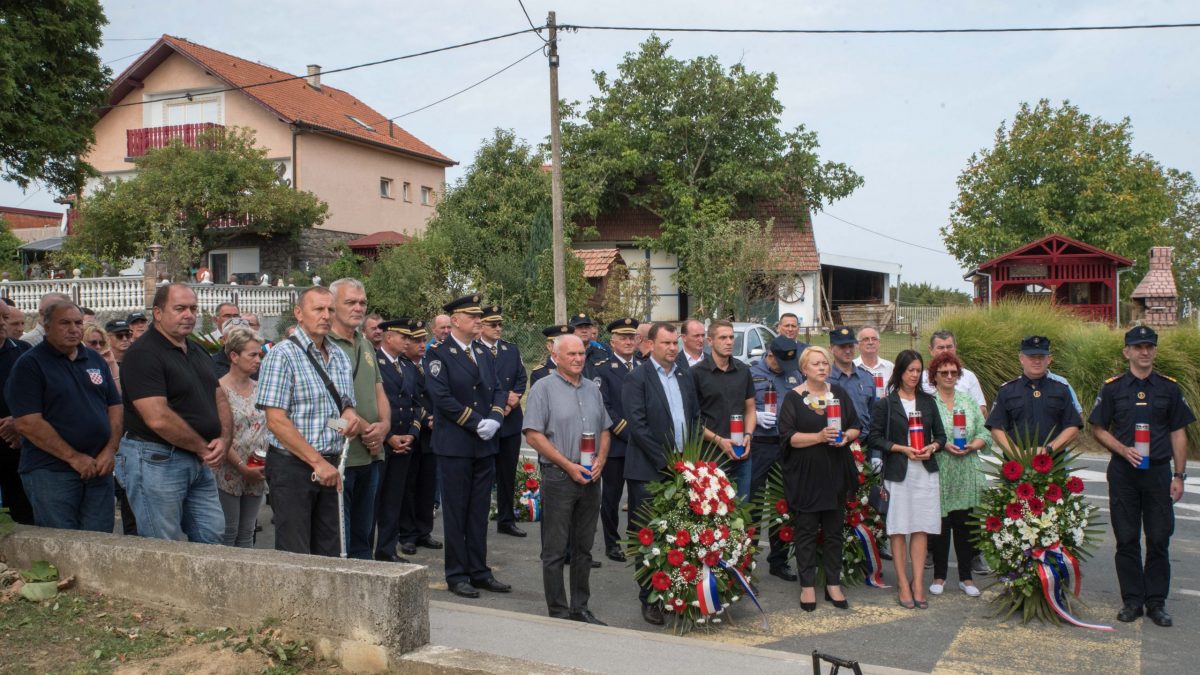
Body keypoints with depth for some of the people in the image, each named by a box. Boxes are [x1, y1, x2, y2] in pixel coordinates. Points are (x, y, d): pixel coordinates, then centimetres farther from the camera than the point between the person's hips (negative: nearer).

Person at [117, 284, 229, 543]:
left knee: (213, 538, 13)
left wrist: (224, 439, -4)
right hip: (156, 461, -8)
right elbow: (158, 419, -23)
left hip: (200, 463, 8)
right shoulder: (143, 354, -14)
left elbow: (220, 399, 15)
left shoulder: (199, 352, 14)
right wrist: (203, 448, -13)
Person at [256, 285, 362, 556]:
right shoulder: (282, 355, -9)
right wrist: (318, 461, -18)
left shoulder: (339, 356, 13)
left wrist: (351, 416, -2)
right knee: (295, 558, -1)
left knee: (328, 554, 10)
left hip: (330, 467, 7)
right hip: (292, 466, -6)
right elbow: (276, 421, -15)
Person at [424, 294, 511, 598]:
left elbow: (498, 390, 12)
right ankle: (456, 575, 12)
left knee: (480, 510, 11)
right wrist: (476, 423, -16)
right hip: (455, 445, -6)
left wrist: (494, 419, -7)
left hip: (485, 446, 6)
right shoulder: (438, 353, -8)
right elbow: (441, 396, -16)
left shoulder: (482, 353, 13)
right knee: (456, 512, 3)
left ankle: (479, 570, 20)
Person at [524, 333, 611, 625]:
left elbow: (604, 431, 17)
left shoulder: (592, 389, 12)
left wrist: (600, 461, -2)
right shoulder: (544, 388, -6)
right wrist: (569, 466, -15)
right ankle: (559, 612, 11)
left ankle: (580, 608, 23)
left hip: (590, 479, 6)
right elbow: (533, 435, -11)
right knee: (555, 550, 1)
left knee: (584, 548, 13)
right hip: (558, 478, -6)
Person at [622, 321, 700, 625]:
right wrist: (665, 462, -15)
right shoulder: (637, 378, -6)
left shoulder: (685, 377, 14)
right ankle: (649, 600, 11)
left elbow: (695, 418, 16)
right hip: (650, 472, -5)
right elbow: (637, 426, -13)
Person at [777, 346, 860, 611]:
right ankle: (807, 586, 11)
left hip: (836, 473, 4)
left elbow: (856, 426, 11)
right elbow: (788, 436, -10)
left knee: (834, 530, 8)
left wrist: (847, 436, -11)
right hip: (805, 475, -4)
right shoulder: (793, 397, -3)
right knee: (806, 530, 2)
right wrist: (819, 436, -22)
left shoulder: (839, 392, 9)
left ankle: (833, 584, 17)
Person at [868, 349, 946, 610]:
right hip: (898, 473, -3)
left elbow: (940, 434, 14)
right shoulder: (885, 403, 0)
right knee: (899, 529, 1)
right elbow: (874, 438, -3)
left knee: (921, 529, 1)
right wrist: (902, 449, -13)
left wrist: (931, 447, -7)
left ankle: (918, 583, 6)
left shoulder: (928, 401, 12)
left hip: (925, 472, 3)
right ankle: (903, 583, 8)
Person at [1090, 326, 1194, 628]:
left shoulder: (1169, 388, 6)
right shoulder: (1112, 388, 3)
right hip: (1123, 472, 0)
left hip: (1159, 471, 1)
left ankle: (1156, 602, 14)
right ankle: (1132, 600, 14)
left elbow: (1178, 433, 7)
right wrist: (1124, 450, -12)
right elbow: (1099, 429, 5)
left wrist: (1179, 475, 1)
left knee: (1159, 540, 3)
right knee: (1127, 540, 4)